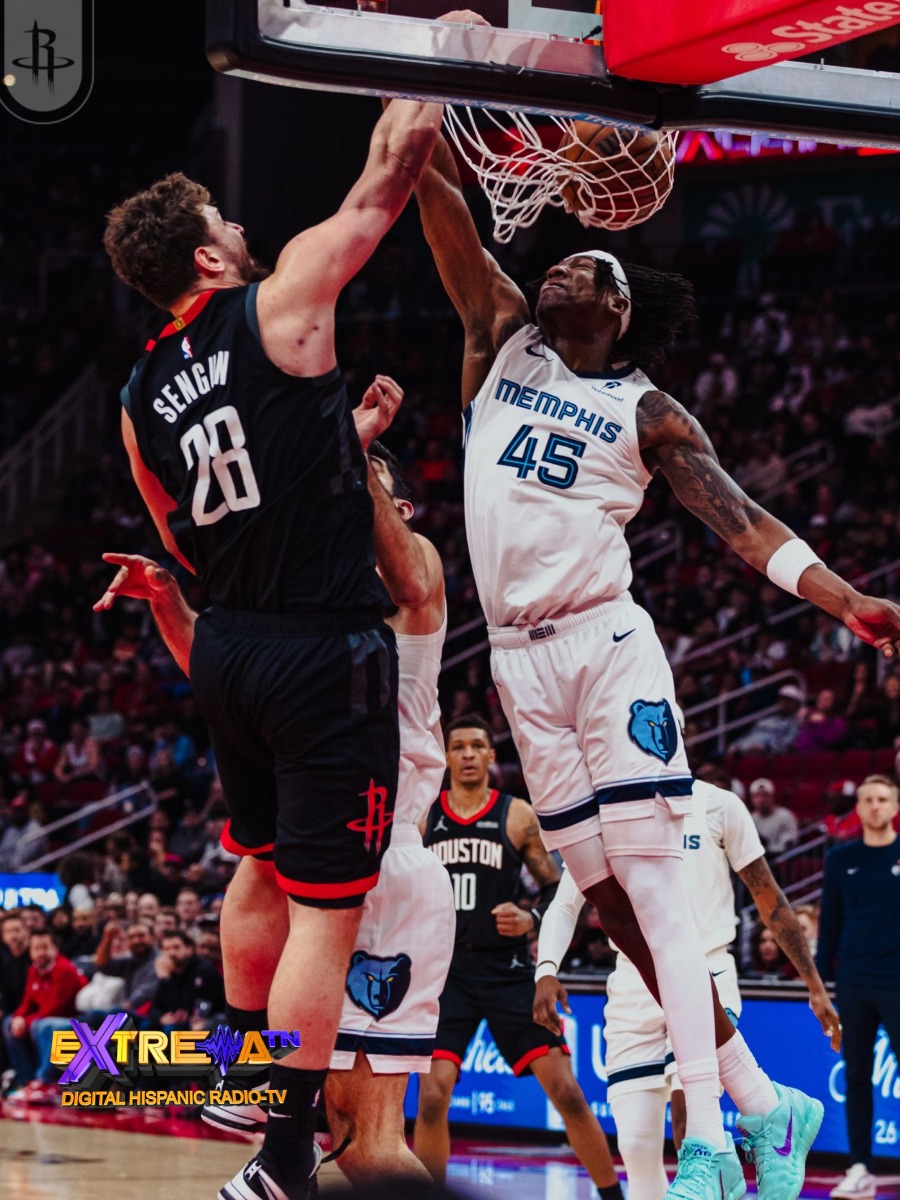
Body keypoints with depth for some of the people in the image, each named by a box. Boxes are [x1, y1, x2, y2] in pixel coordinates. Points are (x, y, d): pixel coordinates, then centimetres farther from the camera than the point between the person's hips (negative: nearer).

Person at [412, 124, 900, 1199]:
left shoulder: (645, 413, 3)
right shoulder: (503, 337, 13)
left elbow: (741, 520, -6)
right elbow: (443, 209, 4)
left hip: (605, 647, -4)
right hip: (518, 661, 4)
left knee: (652, 884, -13)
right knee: (610, 900, 4)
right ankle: (765, 1104, 12)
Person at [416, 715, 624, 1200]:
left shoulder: (518, 816, 1)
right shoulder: (422, 816, 6)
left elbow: (556, 887, 4)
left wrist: (531, 919, -14)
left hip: (506, 969, -1)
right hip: (446, 969, 1)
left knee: (566, 1091, -7)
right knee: (432, 1096, -12)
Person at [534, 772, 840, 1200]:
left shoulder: (716, 805, 1)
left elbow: (769, 898, 6)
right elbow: (565, 903, 1)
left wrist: (814, 986, 5)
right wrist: (546, 969, -19)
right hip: (634, 984, 3)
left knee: (688, 1109, -26)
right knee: (636, 1146, -3)